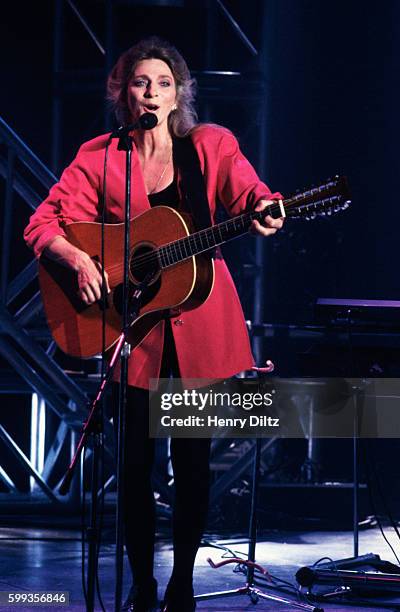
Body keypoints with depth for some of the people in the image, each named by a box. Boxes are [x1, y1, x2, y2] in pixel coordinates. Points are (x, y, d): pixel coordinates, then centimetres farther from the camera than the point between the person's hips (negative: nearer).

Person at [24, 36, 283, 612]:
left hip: (200, 322, 0)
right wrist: (79, 259, -20)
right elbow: (42, 225, -1)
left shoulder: (211, 145, 2)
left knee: (193, 457, 4)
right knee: (135, 458, 0)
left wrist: (263, 209, -38)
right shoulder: (101, 158, 2)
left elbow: (245, 190, -15)